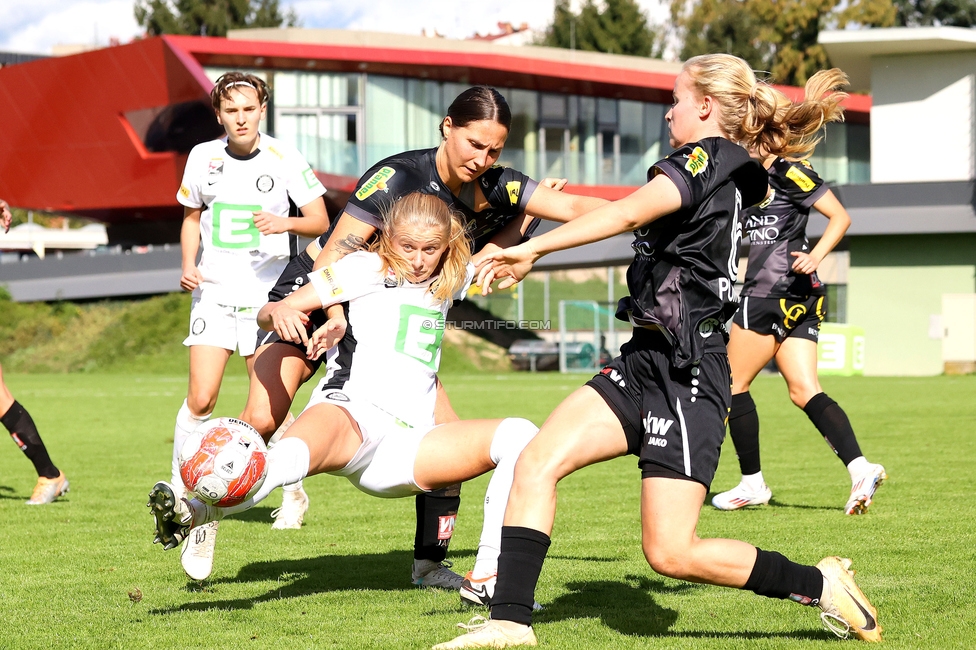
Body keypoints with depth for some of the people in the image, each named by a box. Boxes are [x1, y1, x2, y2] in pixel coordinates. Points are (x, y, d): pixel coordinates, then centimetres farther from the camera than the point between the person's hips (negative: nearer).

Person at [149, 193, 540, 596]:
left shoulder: (451, 280, 21)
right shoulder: (367, 268, 7)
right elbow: (267, 313, 4)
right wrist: (279, 311, -19)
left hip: (408, 445, 5)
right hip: (352, 411, -5)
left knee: (519, 435, -16)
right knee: (290, 458, -40)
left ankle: (488, 578, -18)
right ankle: (192, 515, -64)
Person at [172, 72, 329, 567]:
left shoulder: (283, 159, -5)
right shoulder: (203, 157, 2)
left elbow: (320, 220, -2)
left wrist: (286, 223, -22)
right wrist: (188, 265, 2)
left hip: (267, 294, -2)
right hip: (214, 291, 2)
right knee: (200, 399, -11)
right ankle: (179, 494, 2)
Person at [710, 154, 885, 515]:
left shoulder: (789, 173, -9)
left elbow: (841, 216, -11)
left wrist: (815, 256, -24)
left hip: (774, 294, -9)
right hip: (800, 298, 9)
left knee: (733, 383, 4)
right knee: (805, 392, 0)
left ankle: (752, 484, 10)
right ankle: (860, 469, -16)